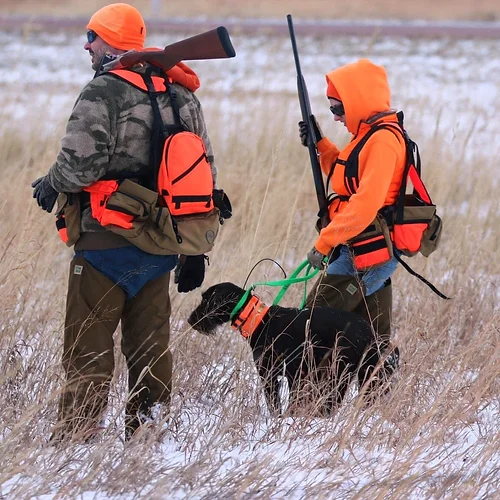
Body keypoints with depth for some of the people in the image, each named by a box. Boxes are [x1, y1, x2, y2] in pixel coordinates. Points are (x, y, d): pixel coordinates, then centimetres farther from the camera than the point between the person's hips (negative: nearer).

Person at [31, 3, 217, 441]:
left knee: (88, 342, -2)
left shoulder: (103, 92, -13)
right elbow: (205, 172, 14)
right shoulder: (182, 95, 11)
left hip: (108, 241, -7)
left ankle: (76, 434, -2)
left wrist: (49, 185, 3)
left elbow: (78, 165, -20)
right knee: (150, 339, 14)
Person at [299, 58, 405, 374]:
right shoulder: (372, 135, 14)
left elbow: (365, 203, -25)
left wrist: (324, 242, -22)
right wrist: (320, 145, 18)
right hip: (375, 253, 10)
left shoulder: (383, 139, -17)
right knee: (375, 341, 12)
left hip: (365, 255, -10)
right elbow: (350, 177, 29)